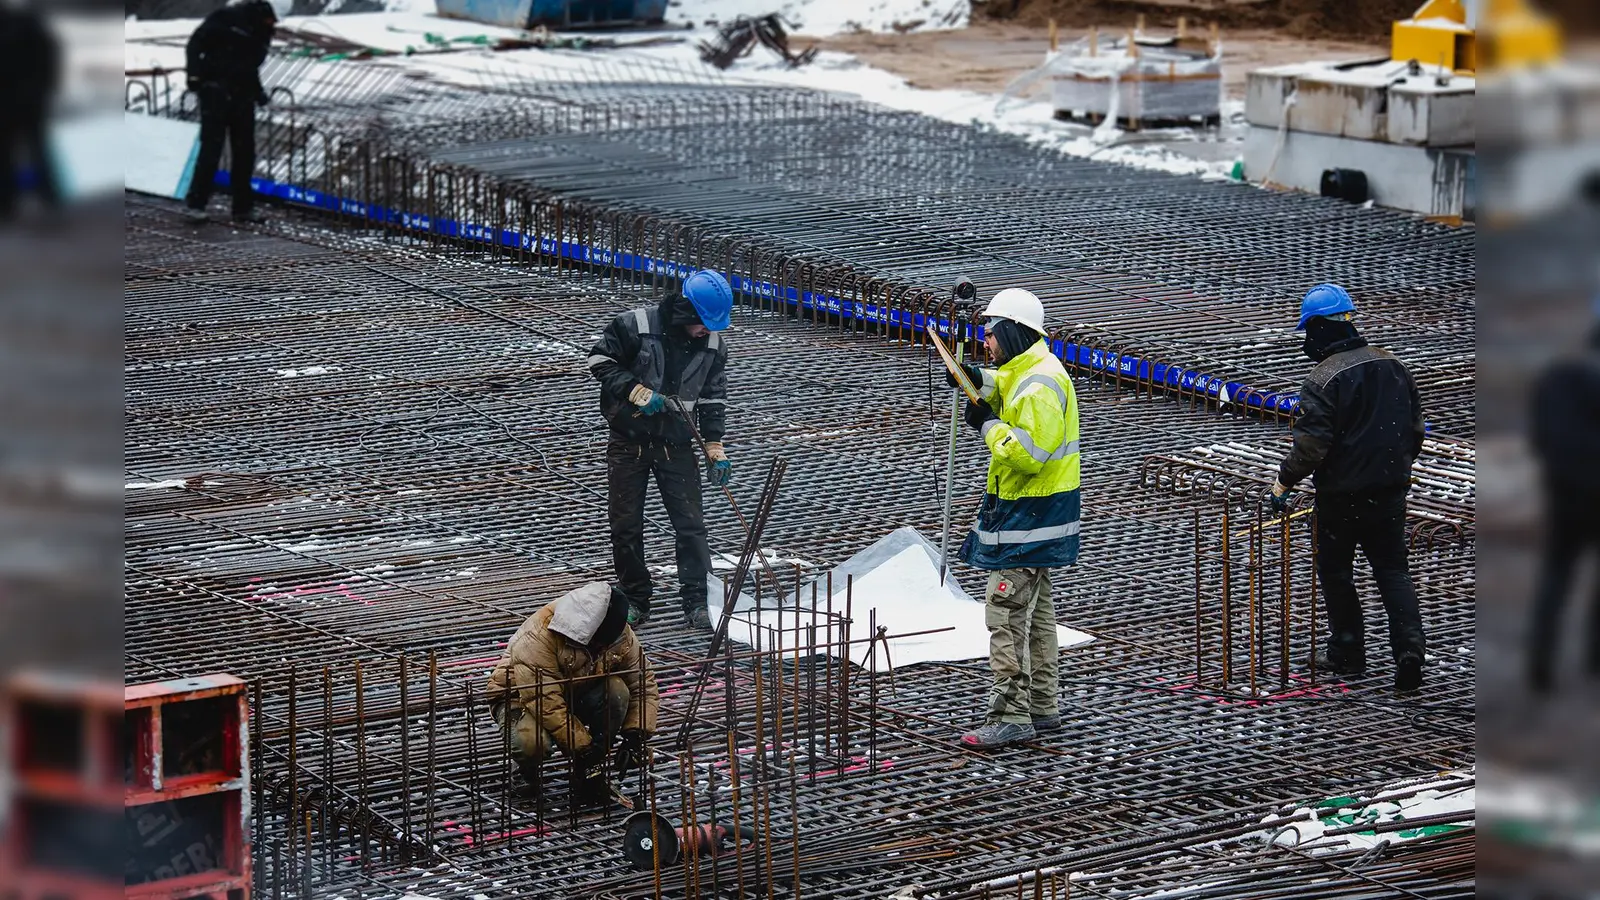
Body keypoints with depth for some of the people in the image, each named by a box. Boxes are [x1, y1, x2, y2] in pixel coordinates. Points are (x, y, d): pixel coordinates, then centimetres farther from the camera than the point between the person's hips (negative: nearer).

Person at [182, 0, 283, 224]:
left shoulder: (263, 30, 13)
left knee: (245, 151, 5)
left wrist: (259, 92, 12)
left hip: (243, 95, 7)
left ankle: (243, 206, 13)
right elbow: (196, 42, -8)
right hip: (215, 90, -7)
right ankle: (196, 203, -5)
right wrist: (195, 74, -15)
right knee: (211, 147, -10)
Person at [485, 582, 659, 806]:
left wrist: (635, 736, -19)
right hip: (523, 697, -5)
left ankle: (591, 776, -11)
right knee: (532, 742, -39)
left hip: (577, 695, 5)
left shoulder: (621, 636, -16)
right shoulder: (539, 636, -35)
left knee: (617, 692, -27)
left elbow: (644, 683, -5)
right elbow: (546, 704, -36)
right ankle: (527, 764, 1)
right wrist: (583, 749, -35)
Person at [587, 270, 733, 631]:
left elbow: (714, 398, 5)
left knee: (691, 524, -4)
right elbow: (600, 360, -8)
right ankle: (635, 600, 17)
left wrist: (715, 448, 0)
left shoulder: (713, 343, -2)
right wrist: (636, 391, -19)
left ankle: (695, 601, 5)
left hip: (676, 445, 2)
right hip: (628, 441, -2)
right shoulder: (635, 325, -14)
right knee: (626, 525, 4)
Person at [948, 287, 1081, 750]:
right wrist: (981, 382, 5)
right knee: (1035, 613, 17)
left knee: (1006, 613, -12)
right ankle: (1041, 707, 25)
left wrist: (989, 425, -17)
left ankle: (1011, 715, -12)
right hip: (1026, 509, 11)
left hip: (1029, 516, -11)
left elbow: (1029, 454, -29)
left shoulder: (1039, 387, -22)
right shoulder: (1029, 369, 10)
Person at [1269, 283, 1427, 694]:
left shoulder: (1323, 380, -17)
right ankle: (1409, 647, -5)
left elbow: (1311, 444, -20)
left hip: (1342, 494, -6)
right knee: (1392, 568, 11)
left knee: (1335, 570, 12)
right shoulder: (1394, 367, 4)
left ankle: (1347, 652, 19)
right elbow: (1415, 428, 12)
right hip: (1390, 490, 6)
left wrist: (1284, 482, -9)